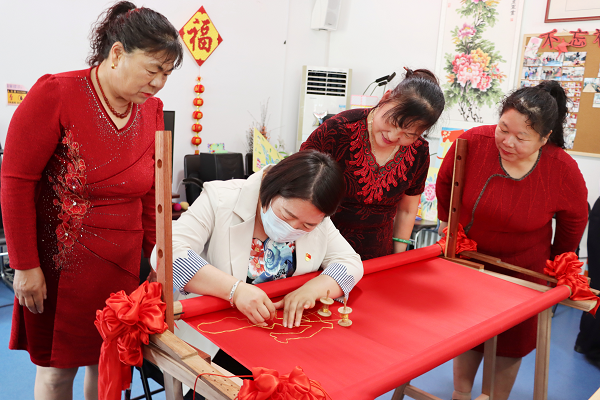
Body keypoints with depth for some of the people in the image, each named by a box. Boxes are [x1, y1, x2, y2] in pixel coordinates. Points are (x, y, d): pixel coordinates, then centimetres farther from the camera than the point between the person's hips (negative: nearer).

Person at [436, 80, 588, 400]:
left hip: (522, 268, -1)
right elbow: (445, 182, -2)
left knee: (512, 340, 14)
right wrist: (447, 221, 9)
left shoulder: (564, 172, -22)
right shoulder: (473, 143, -24)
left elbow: (574, 222, -2)